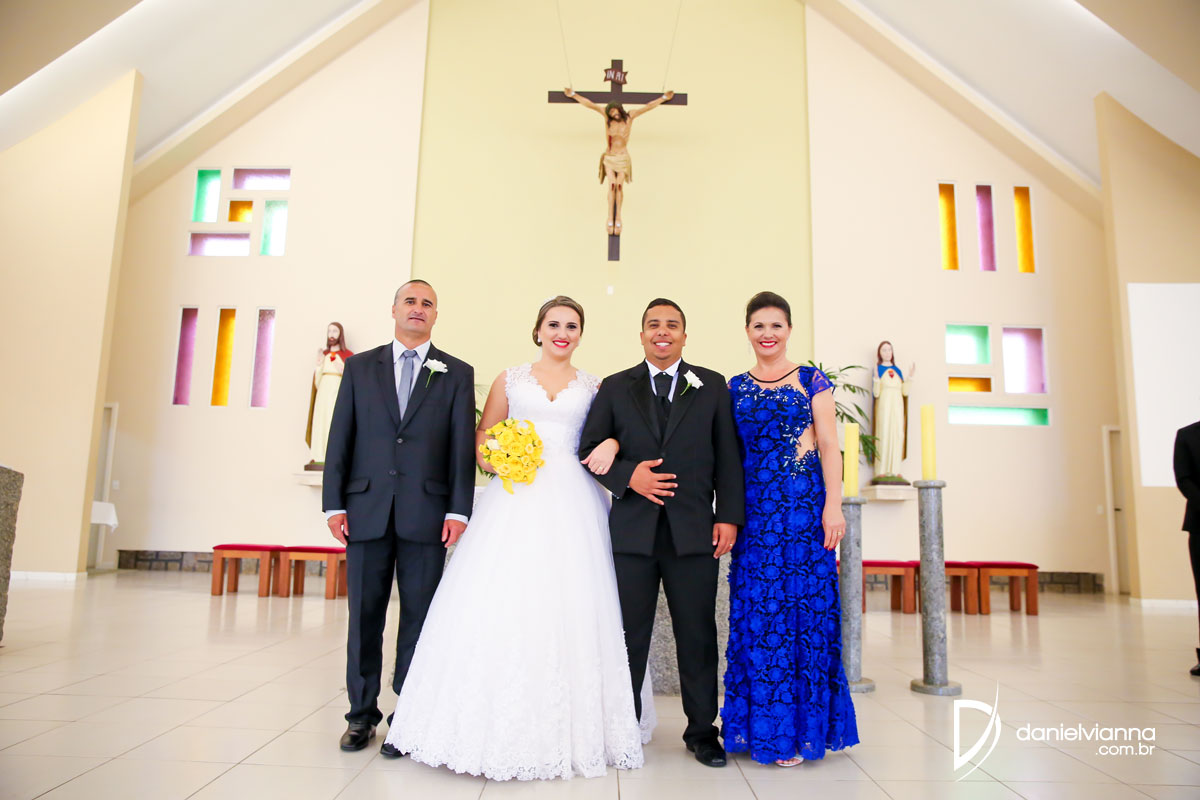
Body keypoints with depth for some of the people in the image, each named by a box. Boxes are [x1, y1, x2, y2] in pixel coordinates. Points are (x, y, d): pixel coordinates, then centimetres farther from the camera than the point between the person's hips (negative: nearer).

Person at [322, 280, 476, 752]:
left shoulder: (457, 373, 7)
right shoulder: (360, 367, 11)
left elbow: (463, 445, 1)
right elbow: (340, 438, 7)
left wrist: (458, 510, -7)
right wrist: (334, 504, 0)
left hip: (426, 513, -1)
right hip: (366, 509, 2)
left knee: (419, 617, 5)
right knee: (364, 615, 9)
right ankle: (362, 714, 23)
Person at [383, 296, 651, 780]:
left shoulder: (593, 387, 15)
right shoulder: (509, 380, 15)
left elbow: (613, 431, 16)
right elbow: (481, 438, 15)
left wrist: (611, 445, -6)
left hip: (571, 505, 0)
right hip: (514, 500, 0)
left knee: (567, 608, -5)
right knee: (498, 606, -8)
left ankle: (564, 729, 8)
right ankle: (496, 724, 3)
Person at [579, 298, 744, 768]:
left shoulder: (712, 386, 8)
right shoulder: (615, 388, 9)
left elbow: (728, 456, 5)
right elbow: (589, 448, 6)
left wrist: (728, 517, -3)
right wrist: (628, 476, -10)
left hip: (694, 530, 0)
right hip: (632, 530, 0)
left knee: (698, 635, 8)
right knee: (629, 635, 8)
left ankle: (702, 732, 25)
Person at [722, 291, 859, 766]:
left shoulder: (812, 381, 4)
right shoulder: (735, 388, 11)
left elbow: (829, 446, -1)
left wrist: (833, 507, -9)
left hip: (803, 505, -3)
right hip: (753, 509, 3)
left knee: (804, 609, -1)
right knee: (755, 614, 5)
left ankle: (798, 726, 13)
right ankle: (761, 725, 18)